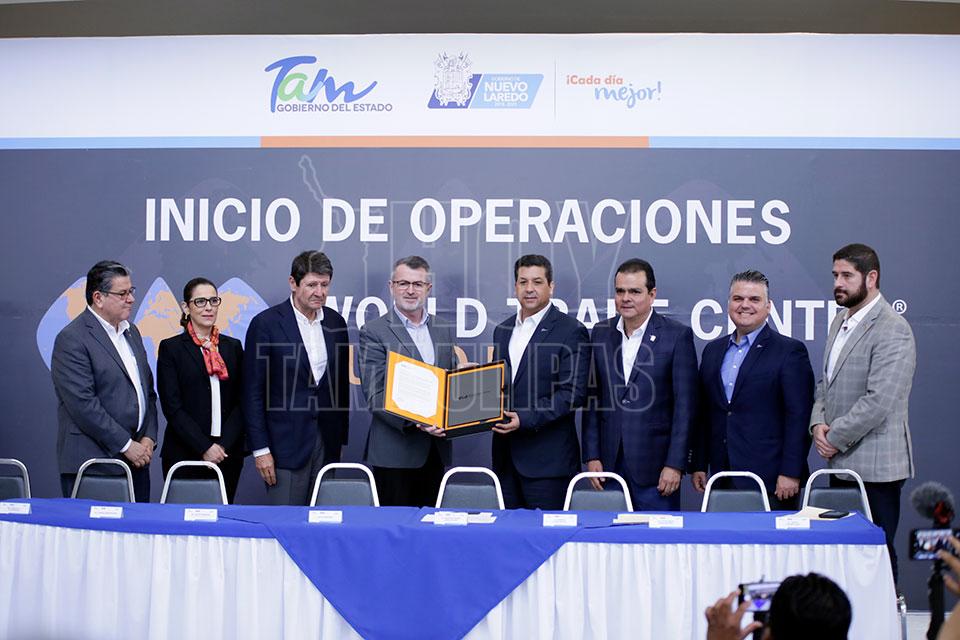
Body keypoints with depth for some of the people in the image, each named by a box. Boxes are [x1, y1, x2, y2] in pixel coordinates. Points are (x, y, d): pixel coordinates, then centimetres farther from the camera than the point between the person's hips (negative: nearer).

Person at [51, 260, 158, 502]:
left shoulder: (131, 332, 17)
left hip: (136, 459, 7)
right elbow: (83, 404, -17)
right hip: (92, 462, -7)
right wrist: (126, 445, -14)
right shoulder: (72, 339, -10)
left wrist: (149, 437, 4)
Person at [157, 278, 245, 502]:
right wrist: (204, 447, -12)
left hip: (227, 455, 3)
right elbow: (172, 407, -5)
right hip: (184, 454, -3)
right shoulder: (171, 348, 1)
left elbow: (242, 402, 7)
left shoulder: (233, 347, 12)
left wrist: (225, 445, -7)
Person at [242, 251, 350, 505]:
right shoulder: (266, 324, -7)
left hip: (327, 442, 5)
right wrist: (260, 449, -10)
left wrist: (341, 437, 13)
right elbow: (252, 392, -7)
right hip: (286, 443, -5)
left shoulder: (335, 322, 9)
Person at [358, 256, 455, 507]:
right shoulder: (374, 332, -4)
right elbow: (375, 395, -10)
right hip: (395, 451, -5)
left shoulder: (443, 331, 14)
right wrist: (414, 422, -24)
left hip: (436, 449, 5)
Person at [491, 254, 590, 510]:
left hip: (547, 458, -6)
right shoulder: (502, 330, 16)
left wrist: (525, 419, -20)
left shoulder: (571, 331, -6)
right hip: (506, 455, 6)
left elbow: (573, 393, -13)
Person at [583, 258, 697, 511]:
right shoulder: (601, 333, 8)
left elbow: (685, 406, -6)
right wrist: (592, 456, 4)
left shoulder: (677, 336, -5)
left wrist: (674, 464, -10)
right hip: (610, 462, 4)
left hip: (654, 465, -4)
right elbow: (593, 397, 10)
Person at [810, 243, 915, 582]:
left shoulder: (892, 330, -14)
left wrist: (836, 439, -13)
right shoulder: (841, 322, 15)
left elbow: (879, 401, -21)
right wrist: (818, 423, 3)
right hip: (842, 464, 8)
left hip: (875, 465, -8)